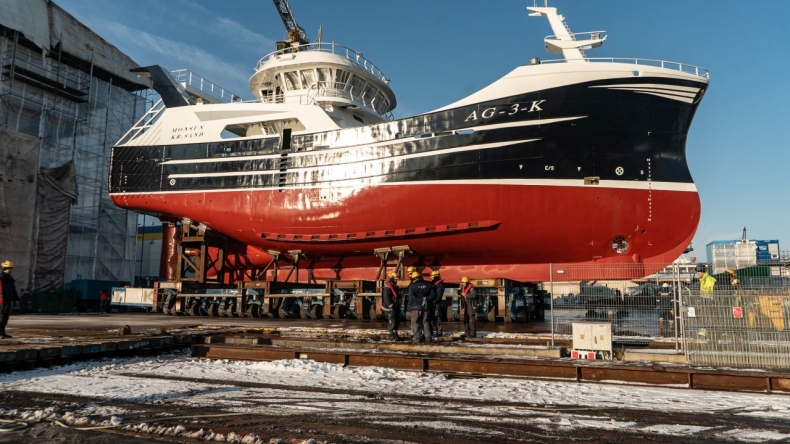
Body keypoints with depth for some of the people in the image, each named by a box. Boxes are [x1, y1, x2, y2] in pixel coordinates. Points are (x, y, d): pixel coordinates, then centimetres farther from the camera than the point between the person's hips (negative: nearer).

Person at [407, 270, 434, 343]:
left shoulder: (412, 286, -7)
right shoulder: (428, 285, 7)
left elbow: (412, 297, -16)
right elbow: (432, 295, 5)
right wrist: (425, 299, 1)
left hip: (416, 307, -5)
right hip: (425, 307, 5)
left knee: (415, 323, 1)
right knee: (425, 322, 13)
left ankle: (416, 338, -3)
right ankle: (427, 337, 11)